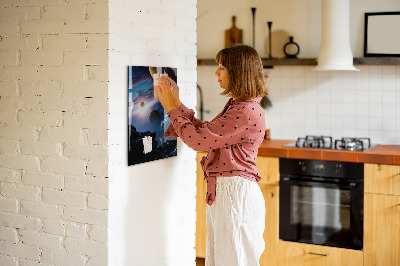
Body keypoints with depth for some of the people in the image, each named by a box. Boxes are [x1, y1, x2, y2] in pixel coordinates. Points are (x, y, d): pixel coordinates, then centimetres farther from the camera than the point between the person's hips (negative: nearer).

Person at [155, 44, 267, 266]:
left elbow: (198, 139, -19)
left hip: (236, 194, -10)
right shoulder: (236, 106, 13)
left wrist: (172, 108, -7)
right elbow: (205, 131, 17)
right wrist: (177, 104, 14)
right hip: (223, 192, 10)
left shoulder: (247, 112, -20)